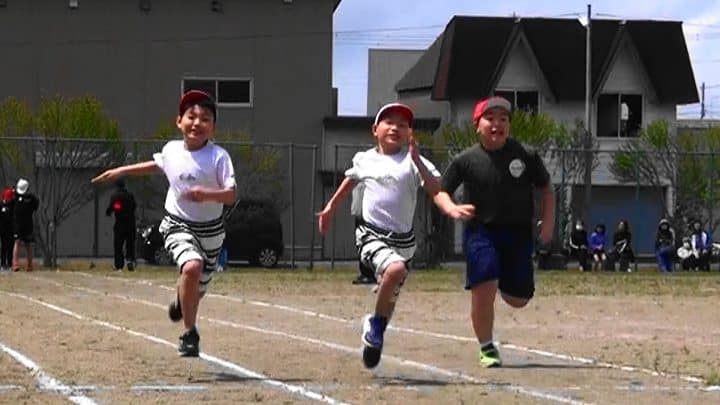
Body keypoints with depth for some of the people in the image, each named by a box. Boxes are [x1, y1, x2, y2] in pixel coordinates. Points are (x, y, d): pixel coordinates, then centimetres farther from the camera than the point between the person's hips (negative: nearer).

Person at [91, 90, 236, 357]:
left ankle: (180, 302, 53)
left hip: (211, 230, 0)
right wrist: (121, 171, 23)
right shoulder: (171, 150, -5)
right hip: (178, 225, 0)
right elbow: (157, 165, 20)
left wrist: (208, 194, -42)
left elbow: (231, 195, -23)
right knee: (192, 267, -29)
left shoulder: (219, 156, -16)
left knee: (197, 290, 12)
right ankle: (190, 334, -17)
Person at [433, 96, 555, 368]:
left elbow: (546, 189, 9)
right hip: (481, 230, -2)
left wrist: (548, 223, -3)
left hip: (518, 231, 2)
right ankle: (487, 349, 3)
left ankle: (505, 283, 43)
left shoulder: (526, 156, -2)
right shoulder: (466, 160, -4)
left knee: (518, 299, 4)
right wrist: (452, 210, -18)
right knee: (483, 289, -16)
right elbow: (440, 192, 4)